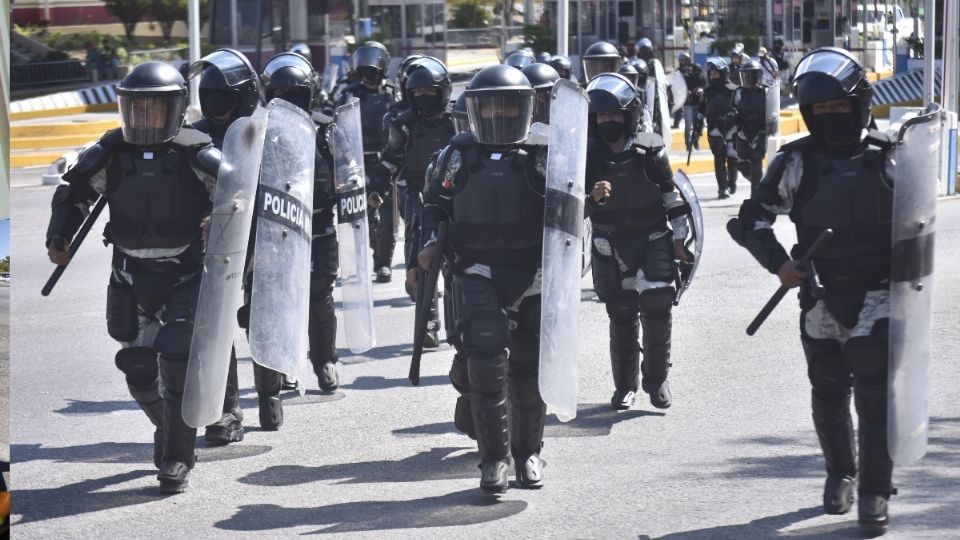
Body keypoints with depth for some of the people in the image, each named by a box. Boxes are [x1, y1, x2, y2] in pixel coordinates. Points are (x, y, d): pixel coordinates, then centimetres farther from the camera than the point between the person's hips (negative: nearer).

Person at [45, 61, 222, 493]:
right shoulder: (110, 154, -6)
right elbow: (73, 192, 8)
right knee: (137, 364, 10)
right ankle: (167, 428, 39)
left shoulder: (196, 156, -15)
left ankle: (178, 459, 0)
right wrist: (58, 239, -2)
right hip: (133, 275, 4)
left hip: (187, 275, -4)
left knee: (178, 361, -13)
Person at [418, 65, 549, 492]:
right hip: (477, 274, -1)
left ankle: (528, 452, 25)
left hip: (533, 275, 1)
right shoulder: (458, 155, 6)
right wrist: (431, 242, 0)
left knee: (530, 366, 8)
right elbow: (435, 204, 15)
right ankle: (494, 456, -6)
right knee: (486, 356, -15)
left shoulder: (543, 155, 2)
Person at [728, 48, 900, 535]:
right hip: (820, 294, 1)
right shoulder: (795, 161, -1)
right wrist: (778, 262, -16)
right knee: (828, 393, 14)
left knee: (875, 393, -8)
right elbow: (752, 218, -3)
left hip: (877, 293, -1)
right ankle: (840, 472, 35)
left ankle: (874, 491, -2)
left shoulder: (886, 158, 1)